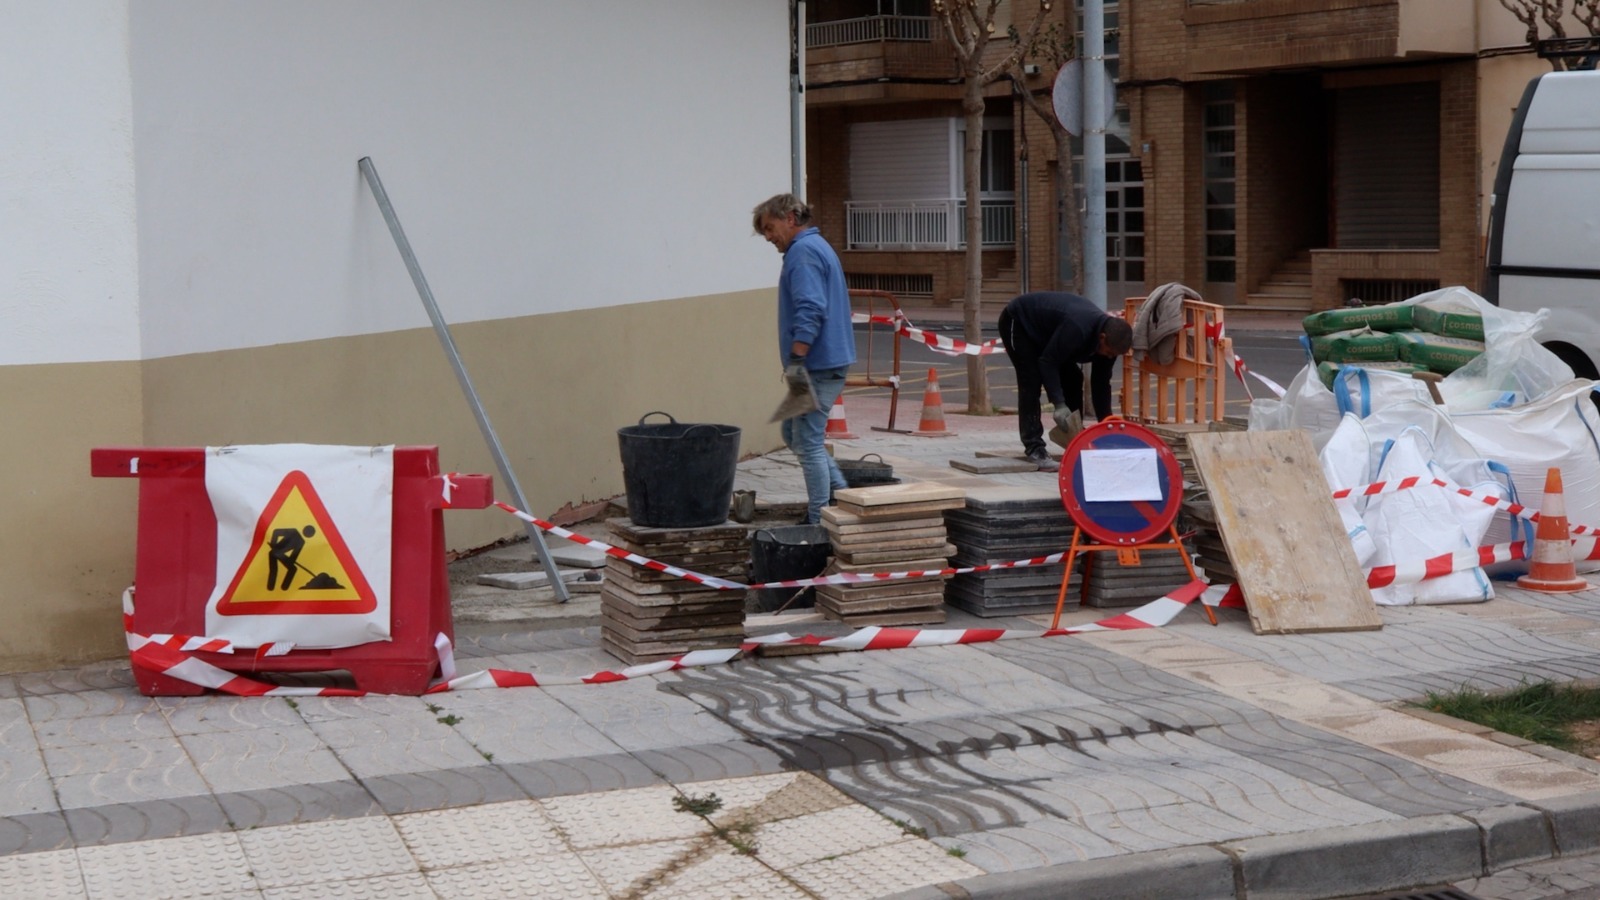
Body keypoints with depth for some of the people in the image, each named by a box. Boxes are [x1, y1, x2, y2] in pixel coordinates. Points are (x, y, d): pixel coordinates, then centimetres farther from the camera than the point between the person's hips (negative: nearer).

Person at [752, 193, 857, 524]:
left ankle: (820, 523, 0)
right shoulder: (818, 247, 20)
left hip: (817, 366, -11)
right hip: (830, 361, 11)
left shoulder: (803, 252, -14)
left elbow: (810, 311, -25)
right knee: (794, 433, 18)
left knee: (807, 442, -5)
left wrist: (796, 360, -27)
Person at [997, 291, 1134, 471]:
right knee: (1031, 384, -19)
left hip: (1045, 331, 8)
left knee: (1073, 379, 0)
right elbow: (1047, 362, -35)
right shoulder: (1077, 328, -41)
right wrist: (1059, 404, -37)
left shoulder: (1108, 341, -15)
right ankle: (1034, 449, -20)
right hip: (1017, 322, -8)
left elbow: (1101, 384, -6)